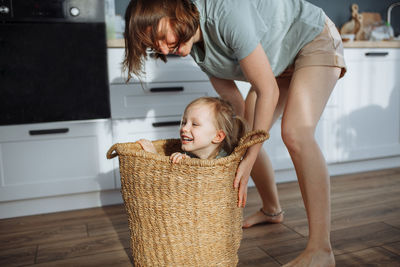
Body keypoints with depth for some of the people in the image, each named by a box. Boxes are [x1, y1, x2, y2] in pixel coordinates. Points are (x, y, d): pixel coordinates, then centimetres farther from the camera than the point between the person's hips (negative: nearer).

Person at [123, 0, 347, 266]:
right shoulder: (193, 44, -9)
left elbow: (267, 91, -32)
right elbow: (234, 102, -4)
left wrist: (249, 160, -30)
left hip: (315, 41, -8)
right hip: (280, 63, 8)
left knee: (295, 133, -29)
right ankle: (272, 210, 27)